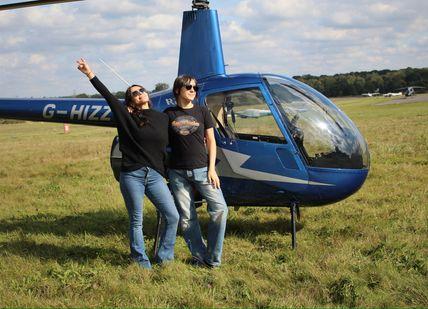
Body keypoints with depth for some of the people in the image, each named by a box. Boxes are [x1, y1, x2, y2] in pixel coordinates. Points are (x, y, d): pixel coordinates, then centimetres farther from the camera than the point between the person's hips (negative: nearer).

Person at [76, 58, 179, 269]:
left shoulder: (162, 118, 9)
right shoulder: (126, 116, 1)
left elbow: (167, 148, 15)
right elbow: (107, 95, -3)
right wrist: (90, 74, -6)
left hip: (155, 175, 3)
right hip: (131, 175, -3)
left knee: (172, 216, -1)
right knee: (136, 221, 3)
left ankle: (163, 258, 14)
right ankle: (141, 262, 16)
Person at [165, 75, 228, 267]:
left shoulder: (202, 111, 6)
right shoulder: (169, 114, 6)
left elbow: (210, 141, 6)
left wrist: (211, 169, -2)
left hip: (201, 169, 0)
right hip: (178, 172, 0)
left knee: (220, 208, -9)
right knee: (186, 217, 2)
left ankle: (213, 257, 2)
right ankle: (200, 256, 15)